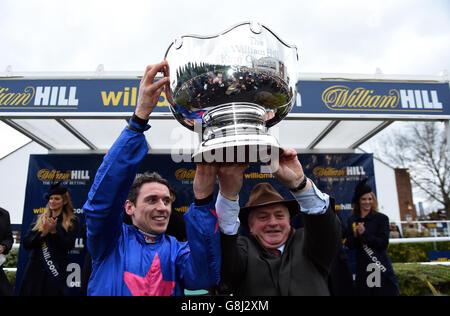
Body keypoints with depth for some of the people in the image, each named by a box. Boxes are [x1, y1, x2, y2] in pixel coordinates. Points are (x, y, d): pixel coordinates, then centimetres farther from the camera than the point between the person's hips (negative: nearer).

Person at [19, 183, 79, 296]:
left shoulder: (71, 221, 1)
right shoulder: (39, 219, 11)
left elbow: (69, 246, -8)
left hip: (56, 271, -3)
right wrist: (42, 233, -13)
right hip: (35, 270, 3)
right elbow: (26, 244, 4)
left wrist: (54, 231, -19)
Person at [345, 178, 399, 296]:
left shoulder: (382, 218, -2)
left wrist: (364, 233, -16)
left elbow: (383, 244, -9)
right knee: (363, 292, 5)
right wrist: (355, 235, -14)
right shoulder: (352, 220, 7)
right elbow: (350, 245, 5)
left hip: (381, 268, -2)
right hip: (362, 268, 3)